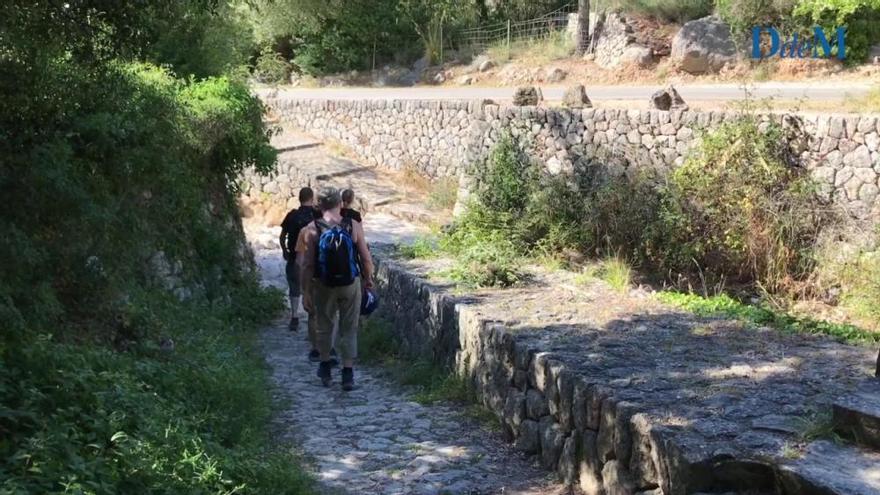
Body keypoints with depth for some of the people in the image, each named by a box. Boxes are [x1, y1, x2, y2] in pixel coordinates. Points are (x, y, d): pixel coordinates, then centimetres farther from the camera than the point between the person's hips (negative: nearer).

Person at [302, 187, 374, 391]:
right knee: (349, 329, 9)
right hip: (351, 284, 0)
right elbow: (366, 259, -5)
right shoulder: (354, 226, -8)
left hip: (324, 286, 0)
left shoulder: (312, 229, -9)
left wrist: (306, 292, -2)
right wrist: (368, 279, 12)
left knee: (324, 326, 19)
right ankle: (348, 374, 6)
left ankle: (325, 369, 30)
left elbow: (308, 264, -9)